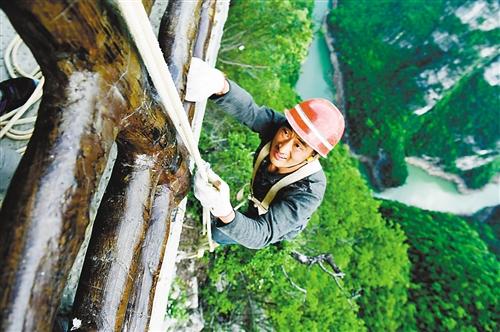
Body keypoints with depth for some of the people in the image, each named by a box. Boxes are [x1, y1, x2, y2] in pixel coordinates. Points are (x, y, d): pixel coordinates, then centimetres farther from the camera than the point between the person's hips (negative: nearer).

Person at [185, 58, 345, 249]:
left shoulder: (309, 192, -44)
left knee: (217, 233, 5)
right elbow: (246, 109, -50)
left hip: (279, 227, -3)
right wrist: (220, 85, -73)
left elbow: (262, 234, -47)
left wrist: (225, 212, -67)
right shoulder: (277, 125, -33)